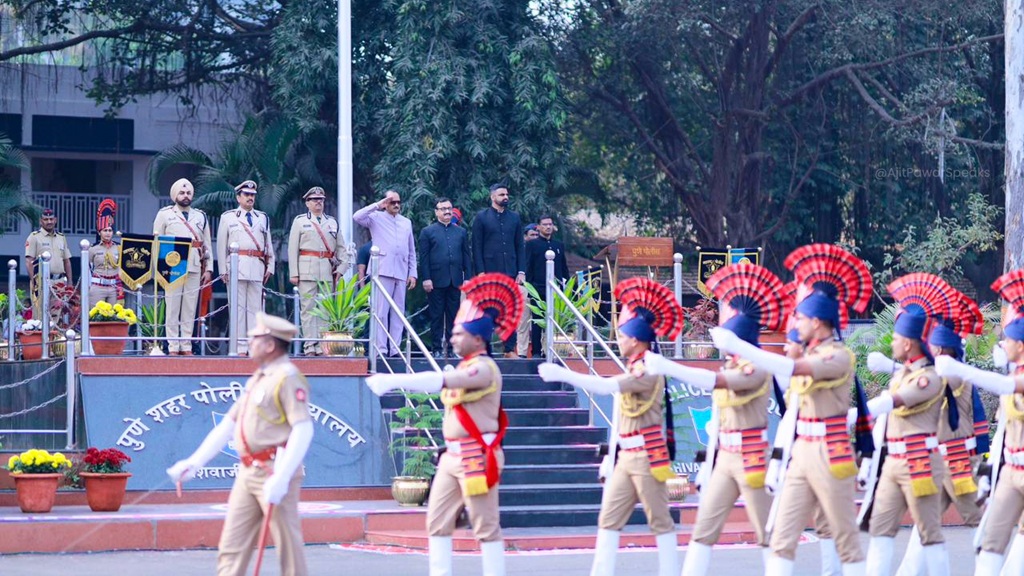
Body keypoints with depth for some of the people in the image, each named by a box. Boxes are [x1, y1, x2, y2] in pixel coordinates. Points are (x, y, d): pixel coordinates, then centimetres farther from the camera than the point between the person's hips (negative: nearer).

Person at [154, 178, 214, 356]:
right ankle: (173, 347, -4)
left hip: (194, 268, 3)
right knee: (172, 306, -5)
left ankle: (186, 346, 3)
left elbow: (207, 245, 16)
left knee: (190, 308, 1)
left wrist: (208, 269, 7)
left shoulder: (201, 217, 18)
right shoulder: (165, 214, 10)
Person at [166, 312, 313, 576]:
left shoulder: (287, 377, -10)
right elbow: (229, 425, 24)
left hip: (275, 472, -10)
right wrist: (195, 462, 20)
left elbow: (303, 429, -19)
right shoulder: (257, 379, 19)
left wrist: (280, 478, -27)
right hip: (248, 473, 10)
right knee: (231, 545, 7)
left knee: (288, 545, -4)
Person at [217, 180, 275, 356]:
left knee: (256, 307, 0)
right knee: (238, 307, -4)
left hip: (257, 268, 3)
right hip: (237, 267, -3)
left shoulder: (263, 218, 18)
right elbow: (221, 245, 7)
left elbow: (269, 244, 18)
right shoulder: (228, 217, 10)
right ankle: (240, 348, -4)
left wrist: (270, 267, 8)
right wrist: (223, 270, 1)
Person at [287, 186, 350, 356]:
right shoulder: (300, 221, 9)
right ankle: (309, 344, -6)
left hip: (328, 270, 3)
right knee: (308, 307, -5)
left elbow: (341, 248, 16)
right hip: (307, 269, -3)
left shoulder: (332, 223, 17)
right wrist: (294, 273, -3)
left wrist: (341, 269, 2)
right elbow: (292, 248, 4)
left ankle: (322, 344, 1)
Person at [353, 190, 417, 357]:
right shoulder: (376, 218, 7)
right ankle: (381, 349, -8)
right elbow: (357, 217, -12)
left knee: (398, 313, 3)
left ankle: (395, 349, 5)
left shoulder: (406, 222, 19)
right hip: (382, 272, -4)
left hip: (401, 274, 4)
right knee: (381, 312, -8)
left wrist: (412, 273, 12)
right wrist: (377, 205, -9)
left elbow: (411, 251, 20)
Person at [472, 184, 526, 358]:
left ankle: (510, 349, 5)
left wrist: (521, 271, 3)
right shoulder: (482, 217, 2)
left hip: (510, 272, 3)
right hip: (489, 272, -3)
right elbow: (477, 247, -2)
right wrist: (480, 272, -9)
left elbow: (520, 246, 12)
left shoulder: (514, 218, 11)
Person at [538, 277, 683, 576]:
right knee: (609, 518, 6)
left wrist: (562, 374, -26)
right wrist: (612, 455, 19)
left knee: (660, 521, -3)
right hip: (627, 457, 10)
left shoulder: (649, 371, -16)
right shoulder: (632, 369, 15)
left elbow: (606, 386, -28)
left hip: (647, 456, -10)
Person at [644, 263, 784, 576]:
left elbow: (713, 382, -29)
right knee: (704, 528, 2)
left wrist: (667, 367, -33)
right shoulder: (727, 370, 13)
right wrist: (707, 466, 16)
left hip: (751, 460, -8)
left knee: (767, 534, -1)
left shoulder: (758, 369, -13)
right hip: (724, 459, 8)